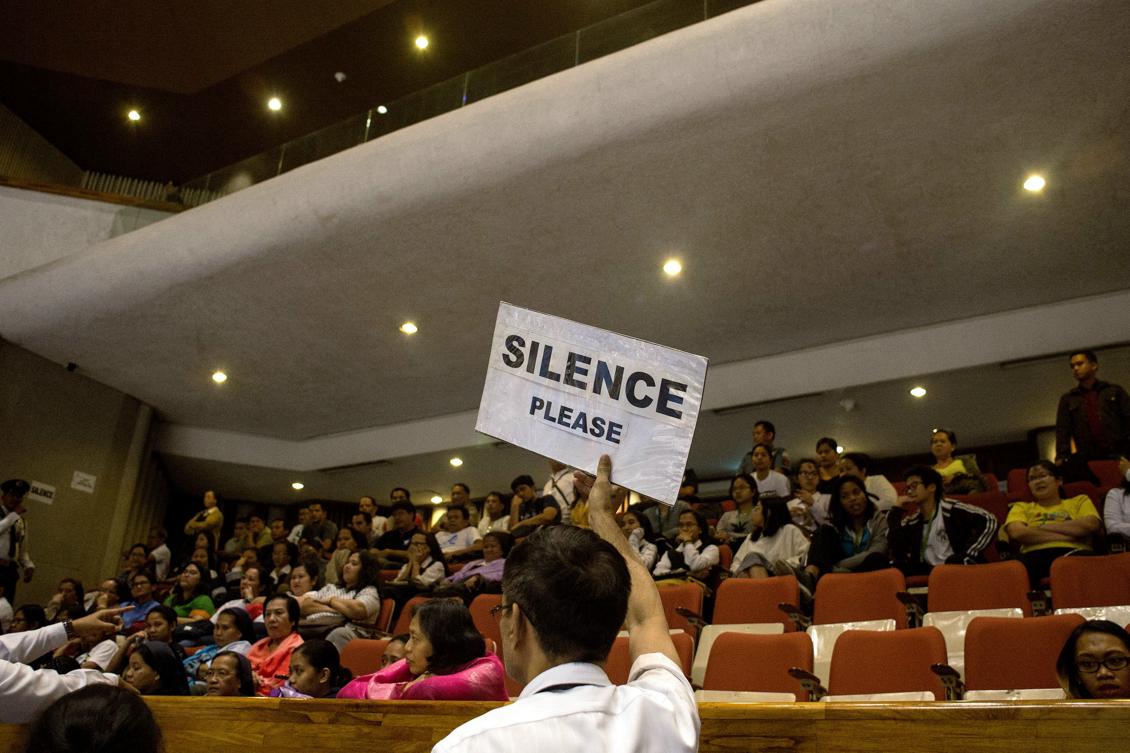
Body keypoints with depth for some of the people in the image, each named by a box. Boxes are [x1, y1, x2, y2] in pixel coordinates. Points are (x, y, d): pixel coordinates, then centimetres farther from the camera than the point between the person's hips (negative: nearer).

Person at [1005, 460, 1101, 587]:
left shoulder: (1080, 501, 28)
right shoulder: (1022, 507, 27)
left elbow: (1091, 525, 4)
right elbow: (1017, 533, 3)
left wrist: (1046, 527, 5)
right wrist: (1066, 535, 0)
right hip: (1035, 555, 0)